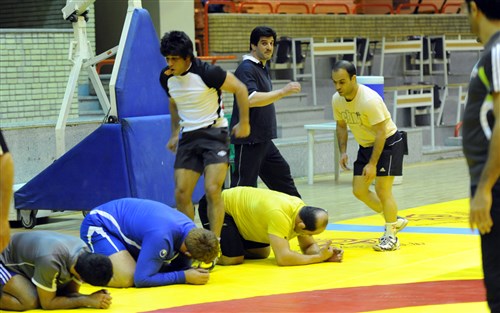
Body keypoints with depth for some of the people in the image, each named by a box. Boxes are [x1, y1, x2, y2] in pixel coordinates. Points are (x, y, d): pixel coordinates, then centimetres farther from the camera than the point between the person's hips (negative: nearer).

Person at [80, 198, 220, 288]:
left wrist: (193, 272, -20)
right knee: (127, 278, -29)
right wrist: (185, 277, -29)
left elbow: (179, 266, 4)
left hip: (121, 223, 9)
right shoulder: (161, 237, -37)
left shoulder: (191, 232, -11)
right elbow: (142, 279, -33)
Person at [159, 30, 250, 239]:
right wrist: (175, 134, 21)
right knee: (181, 193, -2)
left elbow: (240, 89, -7)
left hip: (214, 133, -6)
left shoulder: (206, 72, -18)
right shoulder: (166, 78, 1)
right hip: (188, 136, 6)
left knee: (212, 190, -17)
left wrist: (244, 123, -3)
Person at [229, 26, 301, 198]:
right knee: (243, 185, -9)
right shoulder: (246, 69, -15)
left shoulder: (263, 67, 16)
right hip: (248, 141, -10)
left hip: (263, 139, 10)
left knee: (281, 174, 18)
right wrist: (282, 92, -28)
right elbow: (250, 99, -29)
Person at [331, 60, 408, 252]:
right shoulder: (337, 100, -10)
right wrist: (343, 151, -4)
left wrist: (372, 164, -28)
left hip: (388, 143, -7)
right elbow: (341, 126, 8)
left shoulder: (369, 99, -31)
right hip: (366, 145, 7)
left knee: (382, 189, -12)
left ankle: (390, 237, 1)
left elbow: (381, 132, -27)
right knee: (359, 190, 3)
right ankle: (395, 220, 22)